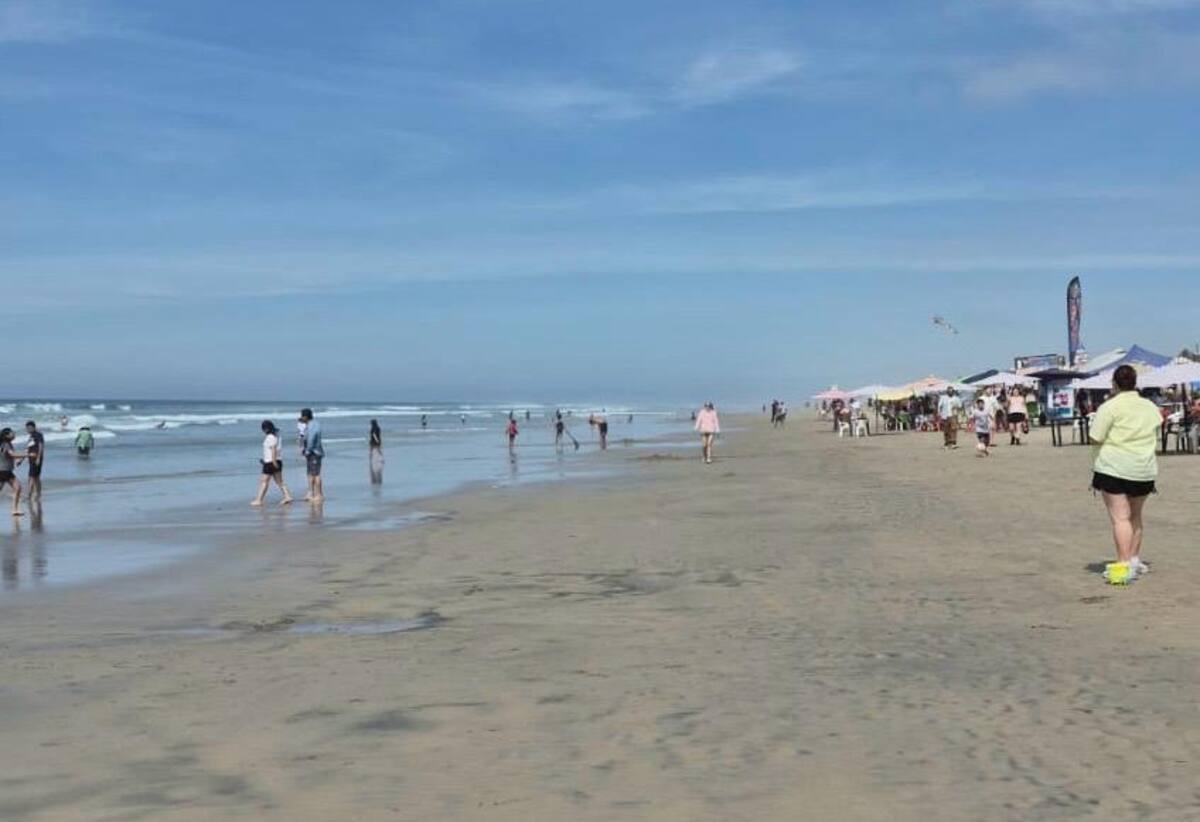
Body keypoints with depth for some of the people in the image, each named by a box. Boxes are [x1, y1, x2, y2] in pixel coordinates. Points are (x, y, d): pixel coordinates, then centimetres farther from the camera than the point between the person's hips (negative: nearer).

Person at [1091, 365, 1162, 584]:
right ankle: (1135, 559, 27)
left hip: (1113, 467, -6)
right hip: (1144, 470, 6)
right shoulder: (1151, 407, 11)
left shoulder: (1110, 407, -8)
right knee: (1135, 516, 20)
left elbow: (1096, 439, -10)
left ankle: (1124, 565, -17)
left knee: (1120, 517, -9)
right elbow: (1156, 439, 18)